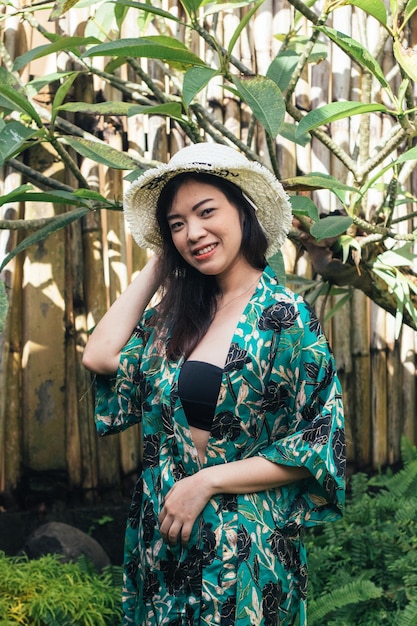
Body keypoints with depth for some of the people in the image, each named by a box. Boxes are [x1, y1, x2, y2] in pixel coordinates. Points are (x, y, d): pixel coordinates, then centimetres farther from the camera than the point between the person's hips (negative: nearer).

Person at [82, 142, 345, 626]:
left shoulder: (285, 317, -12)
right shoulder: (173, 312, 6)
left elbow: (315, 447, -13)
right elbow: (100, 357, -7)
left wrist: (207, 482, -17)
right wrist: (157, 266, 1)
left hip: (244, 545, -5)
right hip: (161, 539, 6)